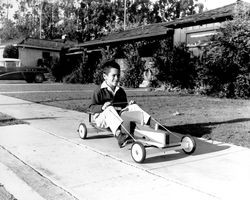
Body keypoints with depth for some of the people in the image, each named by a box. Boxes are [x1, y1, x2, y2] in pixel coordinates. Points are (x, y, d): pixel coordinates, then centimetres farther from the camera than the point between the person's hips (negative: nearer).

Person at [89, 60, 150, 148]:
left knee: (133, 106, -15)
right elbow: (92, 107, -9)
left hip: (118, 115, 5)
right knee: (110, 109, -39)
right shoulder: (99, 91, -5)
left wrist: (128, 105, -2)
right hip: (102, 117, -5)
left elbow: (123, 106, 21)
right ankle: (118, 134, -59)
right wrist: (102, 107, -28)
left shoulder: (121, 91, 13)